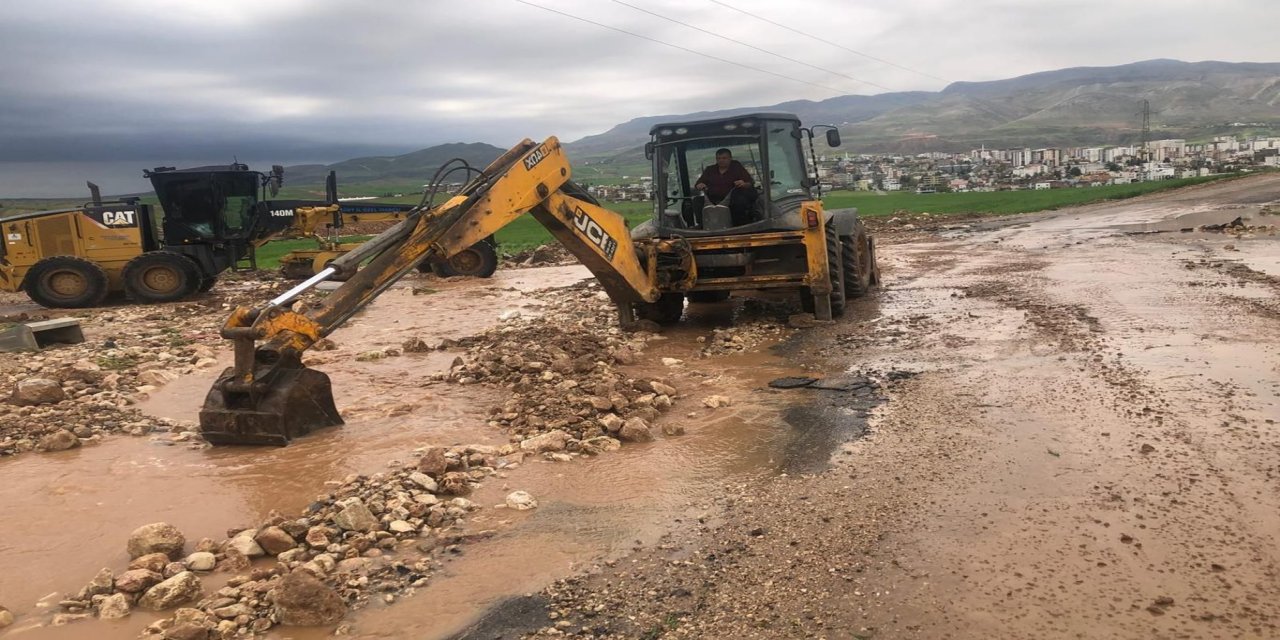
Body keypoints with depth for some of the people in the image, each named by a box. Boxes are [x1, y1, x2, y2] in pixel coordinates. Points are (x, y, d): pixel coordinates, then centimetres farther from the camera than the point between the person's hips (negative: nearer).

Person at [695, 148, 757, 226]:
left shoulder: (737, 167, 12)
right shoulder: (710, 170, 19)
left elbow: (751, 184, 3)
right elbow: (697, 185, 15)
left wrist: (744, 184, -21)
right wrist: (699, 186, -10)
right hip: (712, 201, 2)